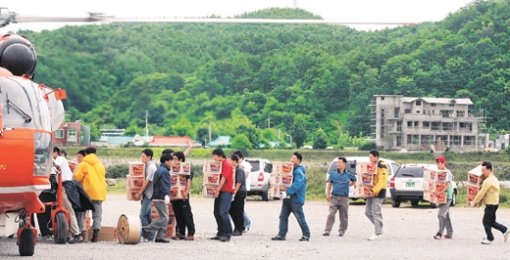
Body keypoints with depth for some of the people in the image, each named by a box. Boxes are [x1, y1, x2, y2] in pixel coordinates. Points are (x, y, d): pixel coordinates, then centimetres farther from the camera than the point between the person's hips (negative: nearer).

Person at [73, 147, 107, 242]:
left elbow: (77, 177, -8)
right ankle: (96, 233, -6)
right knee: (97, 214, 6)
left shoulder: (83, 164, -3)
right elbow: (103, 177, 14)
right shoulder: (100, 165, 12)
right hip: (99, 193, 3)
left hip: (87, 192, -3)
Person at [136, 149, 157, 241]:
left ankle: (145, 235, -8)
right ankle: (150, 236, 14)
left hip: (149, 194, -9)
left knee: (143, 215, -11)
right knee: (147, 215, 11)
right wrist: (141, 193, 12)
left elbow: (147, 182, -16)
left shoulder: (151, 167, -15)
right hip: (146, 194, 9)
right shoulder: (147, 166, 13)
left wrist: (139, 193, -11)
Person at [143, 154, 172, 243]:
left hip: (156, 197, 10)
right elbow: (164, 185, -24)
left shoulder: (158, 170, 20)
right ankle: (146, 229, -12)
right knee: (164, 218, -9)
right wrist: (166, 195, -35)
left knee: (164, 217, 11)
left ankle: (160, 236, 9)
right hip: (160, 198, -10)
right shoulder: (164, 171, -12)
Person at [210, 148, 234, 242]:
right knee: (217, 212, 8)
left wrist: (218, 190, -22)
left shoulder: (227, 165, -10)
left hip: (226, 191, -9)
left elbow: (224, 178, -17)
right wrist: (216, 190, 9)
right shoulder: (219, 164, 18)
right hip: (219, 192, 9)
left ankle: (227, 234, -12)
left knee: (223, 213, -14)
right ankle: (220, 233, 13)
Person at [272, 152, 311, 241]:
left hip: (296, 198, -10)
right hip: (288, 198, 10)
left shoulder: (299, 171, -14)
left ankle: (306, 235, 7)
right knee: (283, 216, 5)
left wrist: (287, 192, -28)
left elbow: (297, 184, -26)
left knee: (300, 217, -3)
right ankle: (281, 235, 6)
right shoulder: (292, 169, 17)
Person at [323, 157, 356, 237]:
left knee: (344, 216, 6)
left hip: (344, 198, 0)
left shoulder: (348, 174, 3)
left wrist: (348, 185, 9)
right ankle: (327, 230, -8)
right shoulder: (333, 173, 4)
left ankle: (342, 231, 19)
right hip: (334, 197, 0)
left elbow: (354, 181, 23)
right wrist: (327, 194, -2)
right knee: (331, 214, -9)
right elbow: (329, 184, 8)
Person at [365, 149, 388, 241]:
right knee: (368, 212, 11)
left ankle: (378, 233, -4)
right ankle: (379, 227, 23)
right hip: (371, 192, 10)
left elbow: (382, 182, -21)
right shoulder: (372, 165, 15)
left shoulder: (382, 167, -13)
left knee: (376, 213, -9)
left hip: (378, 192, -10)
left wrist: (374, 190, -28)